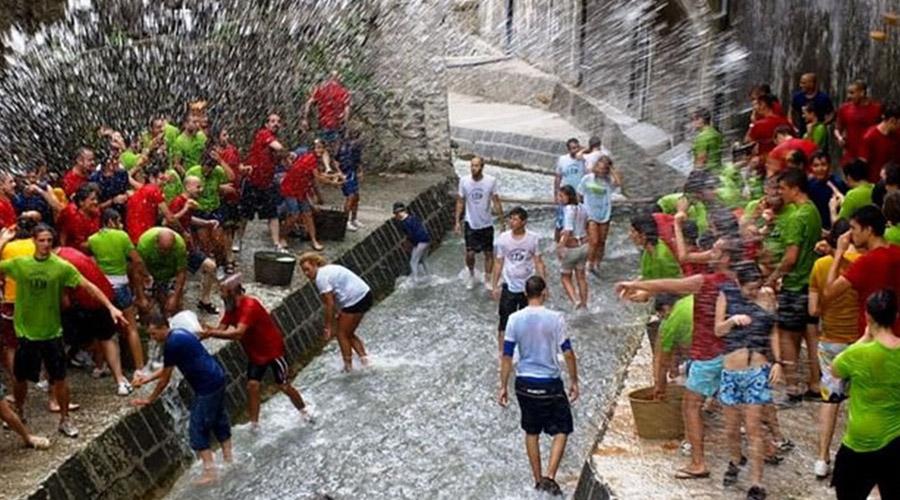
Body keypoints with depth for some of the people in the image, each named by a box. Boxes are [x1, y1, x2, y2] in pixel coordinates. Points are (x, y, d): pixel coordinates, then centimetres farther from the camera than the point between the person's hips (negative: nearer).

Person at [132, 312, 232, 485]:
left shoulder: (172, 344, -18)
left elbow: (165, 379, -10)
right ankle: (228, 457, 35)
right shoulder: (179, 333, 11)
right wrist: (148, 378, 22)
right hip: (218, 378, 10)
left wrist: (149, 400, 1)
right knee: (219, 419, 22)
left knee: (197, 428, -3)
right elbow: (167, 368, 25)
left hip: (207, 386, -10)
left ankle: (210, 471, -3)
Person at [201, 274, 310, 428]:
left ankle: (305, 412, 25)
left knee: (284, 386, 4)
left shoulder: (250, 306, -32)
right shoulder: (231, 308, -3)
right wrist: (207, 330, -32)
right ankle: (254, 425, 6)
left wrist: (211, 333, -44)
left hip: (273, 351, -7)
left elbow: (237, 333, -41)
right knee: (252, 386, -1)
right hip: (255, 355, 7)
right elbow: (221, 329, -11)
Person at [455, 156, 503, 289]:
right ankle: (471, 275, 29)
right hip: (471, 224, 0)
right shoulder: (464, 181, -10)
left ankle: (487, 279, 27)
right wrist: (457, 221, -3)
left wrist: (502, 222, -3)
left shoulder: (491, 181, -13)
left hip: (487, 224, 0)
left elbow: (496, 202, -4)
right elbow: (460, 202, -1)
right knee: (470, 254, 0)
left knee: (489, 253, 9)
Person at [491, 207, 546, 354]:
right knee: (504, 322, 1)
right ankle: (502, 352, 14)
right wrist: (494, 286, 0)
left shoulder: (533, 239, -10)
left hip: (529, 287, 1)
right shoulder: (503, 239, -10)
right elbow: (498, 263, -1)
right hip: (509, 287, -1)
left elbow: (538, 262, -1)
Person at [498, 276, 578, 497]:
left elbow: (507, 356, -3)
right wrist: (574, 381, 3)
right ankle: (550, 477, -1)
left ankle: (538, 479, 26)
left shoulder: (515, 319, -5)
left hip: (524, 383, 3)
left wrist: (503, 387, 5)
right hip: (550, 383, -3)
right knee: (561, 430, 11)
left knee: (531, 432, 17)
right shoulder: (555, 318, -12)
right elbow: (567, 353, -9)